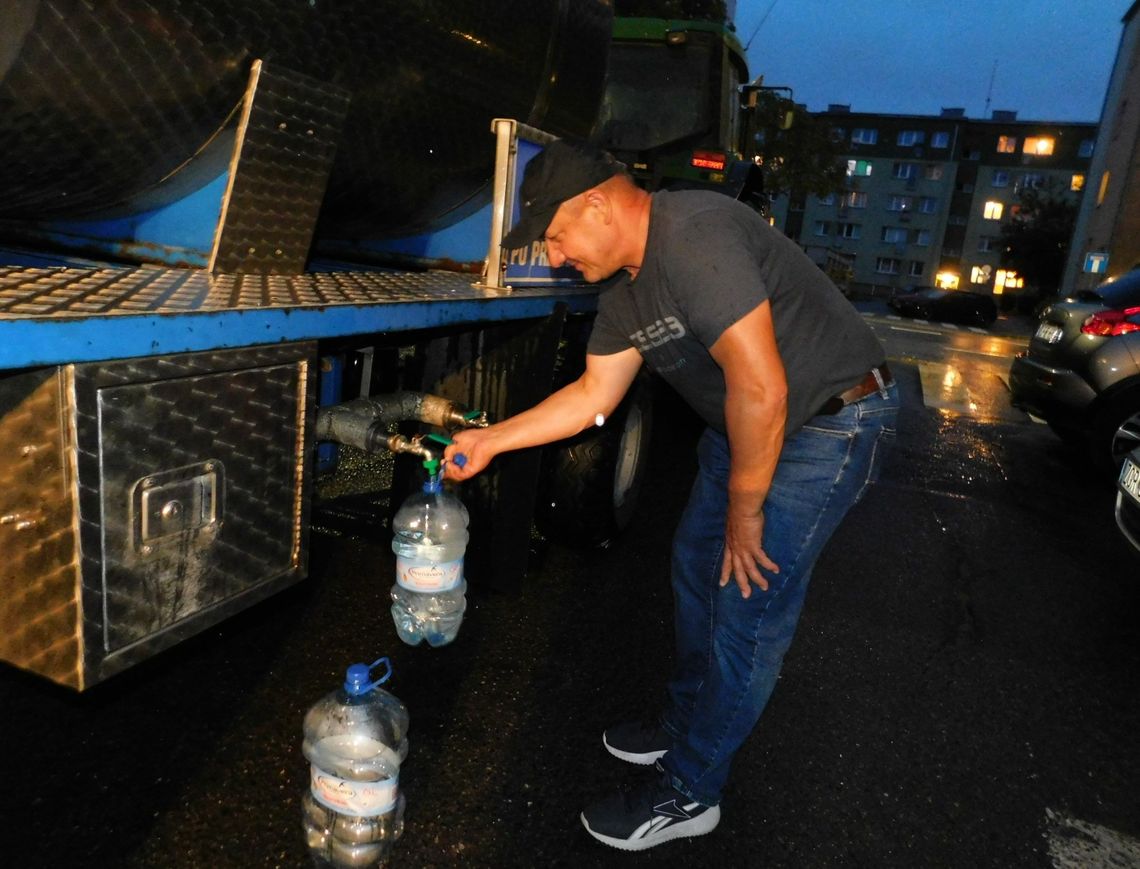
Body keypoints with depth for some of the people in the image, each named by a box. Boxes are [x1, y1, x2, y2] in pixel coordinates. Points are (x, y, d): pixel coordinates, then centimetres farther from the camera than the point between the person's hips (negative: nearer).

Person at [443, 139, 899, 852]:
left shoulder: (693, 236, -28)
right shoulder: (626, 290, 2)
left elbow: (761, 389, -31)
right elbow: (593, 393, 10)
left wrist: (745, 511, -19)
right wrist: (490, 440, 6)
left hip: (832, 419, -9)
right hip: (743, 422, 9)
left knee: (749, 606, -5)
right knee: (698, 566, 15)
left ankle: (689, 792, 14)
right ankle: (685, 726, 37)